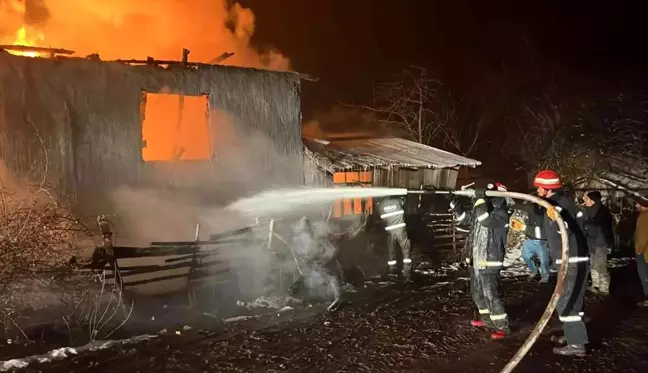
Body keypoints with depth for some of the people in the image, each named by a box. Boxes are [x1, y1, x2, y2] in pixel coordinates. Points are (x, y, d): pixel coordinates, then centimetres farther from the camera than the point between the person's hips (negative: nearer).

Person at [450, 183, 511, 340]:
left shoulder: (500, 214, -15)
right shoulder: (483, 209, 10)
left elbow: (486, 220, -34)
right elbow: (465, 220, 17)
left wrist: (480, 198, -26)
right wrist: (456, 205, 1)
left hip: (489, 262, -9)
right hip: (476, 260, 9)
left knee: (491, 295, -8)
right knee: (477, 293, 19)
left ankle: (502, 327, 0)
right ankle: (487, 319, 35)